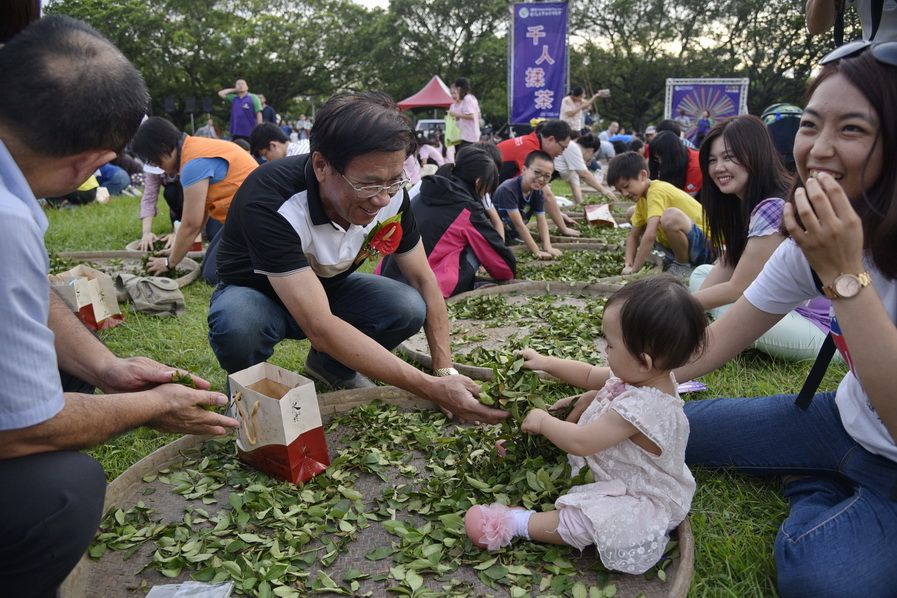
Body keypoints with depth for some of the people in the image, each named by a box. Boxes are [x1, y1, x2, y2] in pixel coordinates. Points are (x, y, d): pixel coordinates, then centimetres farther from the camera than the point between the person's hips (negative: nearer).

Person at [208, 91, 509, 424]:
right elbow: (320, 328, -44)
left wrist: (445, 371, -19)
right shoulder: (271, 204, -38)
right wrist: (432, 389, -45)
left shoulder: (390, 195, -21)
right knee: (238, 326, -39)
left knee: (408, 308, -23)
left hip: (329, 287, 4)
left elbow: (423, 279, -8)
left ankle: (330, 369, 7)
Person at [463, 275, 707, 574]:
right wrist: (544, 363, 6)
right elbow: (590, 375, 8)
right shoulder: (648, 376, -10)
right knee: (588, 401, 15)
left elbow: (580, 443, -33)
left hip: (642, 501, -10)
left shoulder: (642, 407, -39)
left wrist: (543, 421, -17)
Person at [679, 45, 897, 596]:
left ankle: (819, 487, 0)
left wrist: (845, 274, -37)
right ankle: (817, 488, 11)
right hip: (851, 423, 6)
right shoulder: (814, 239, -7)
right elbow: (720, 338, -1)